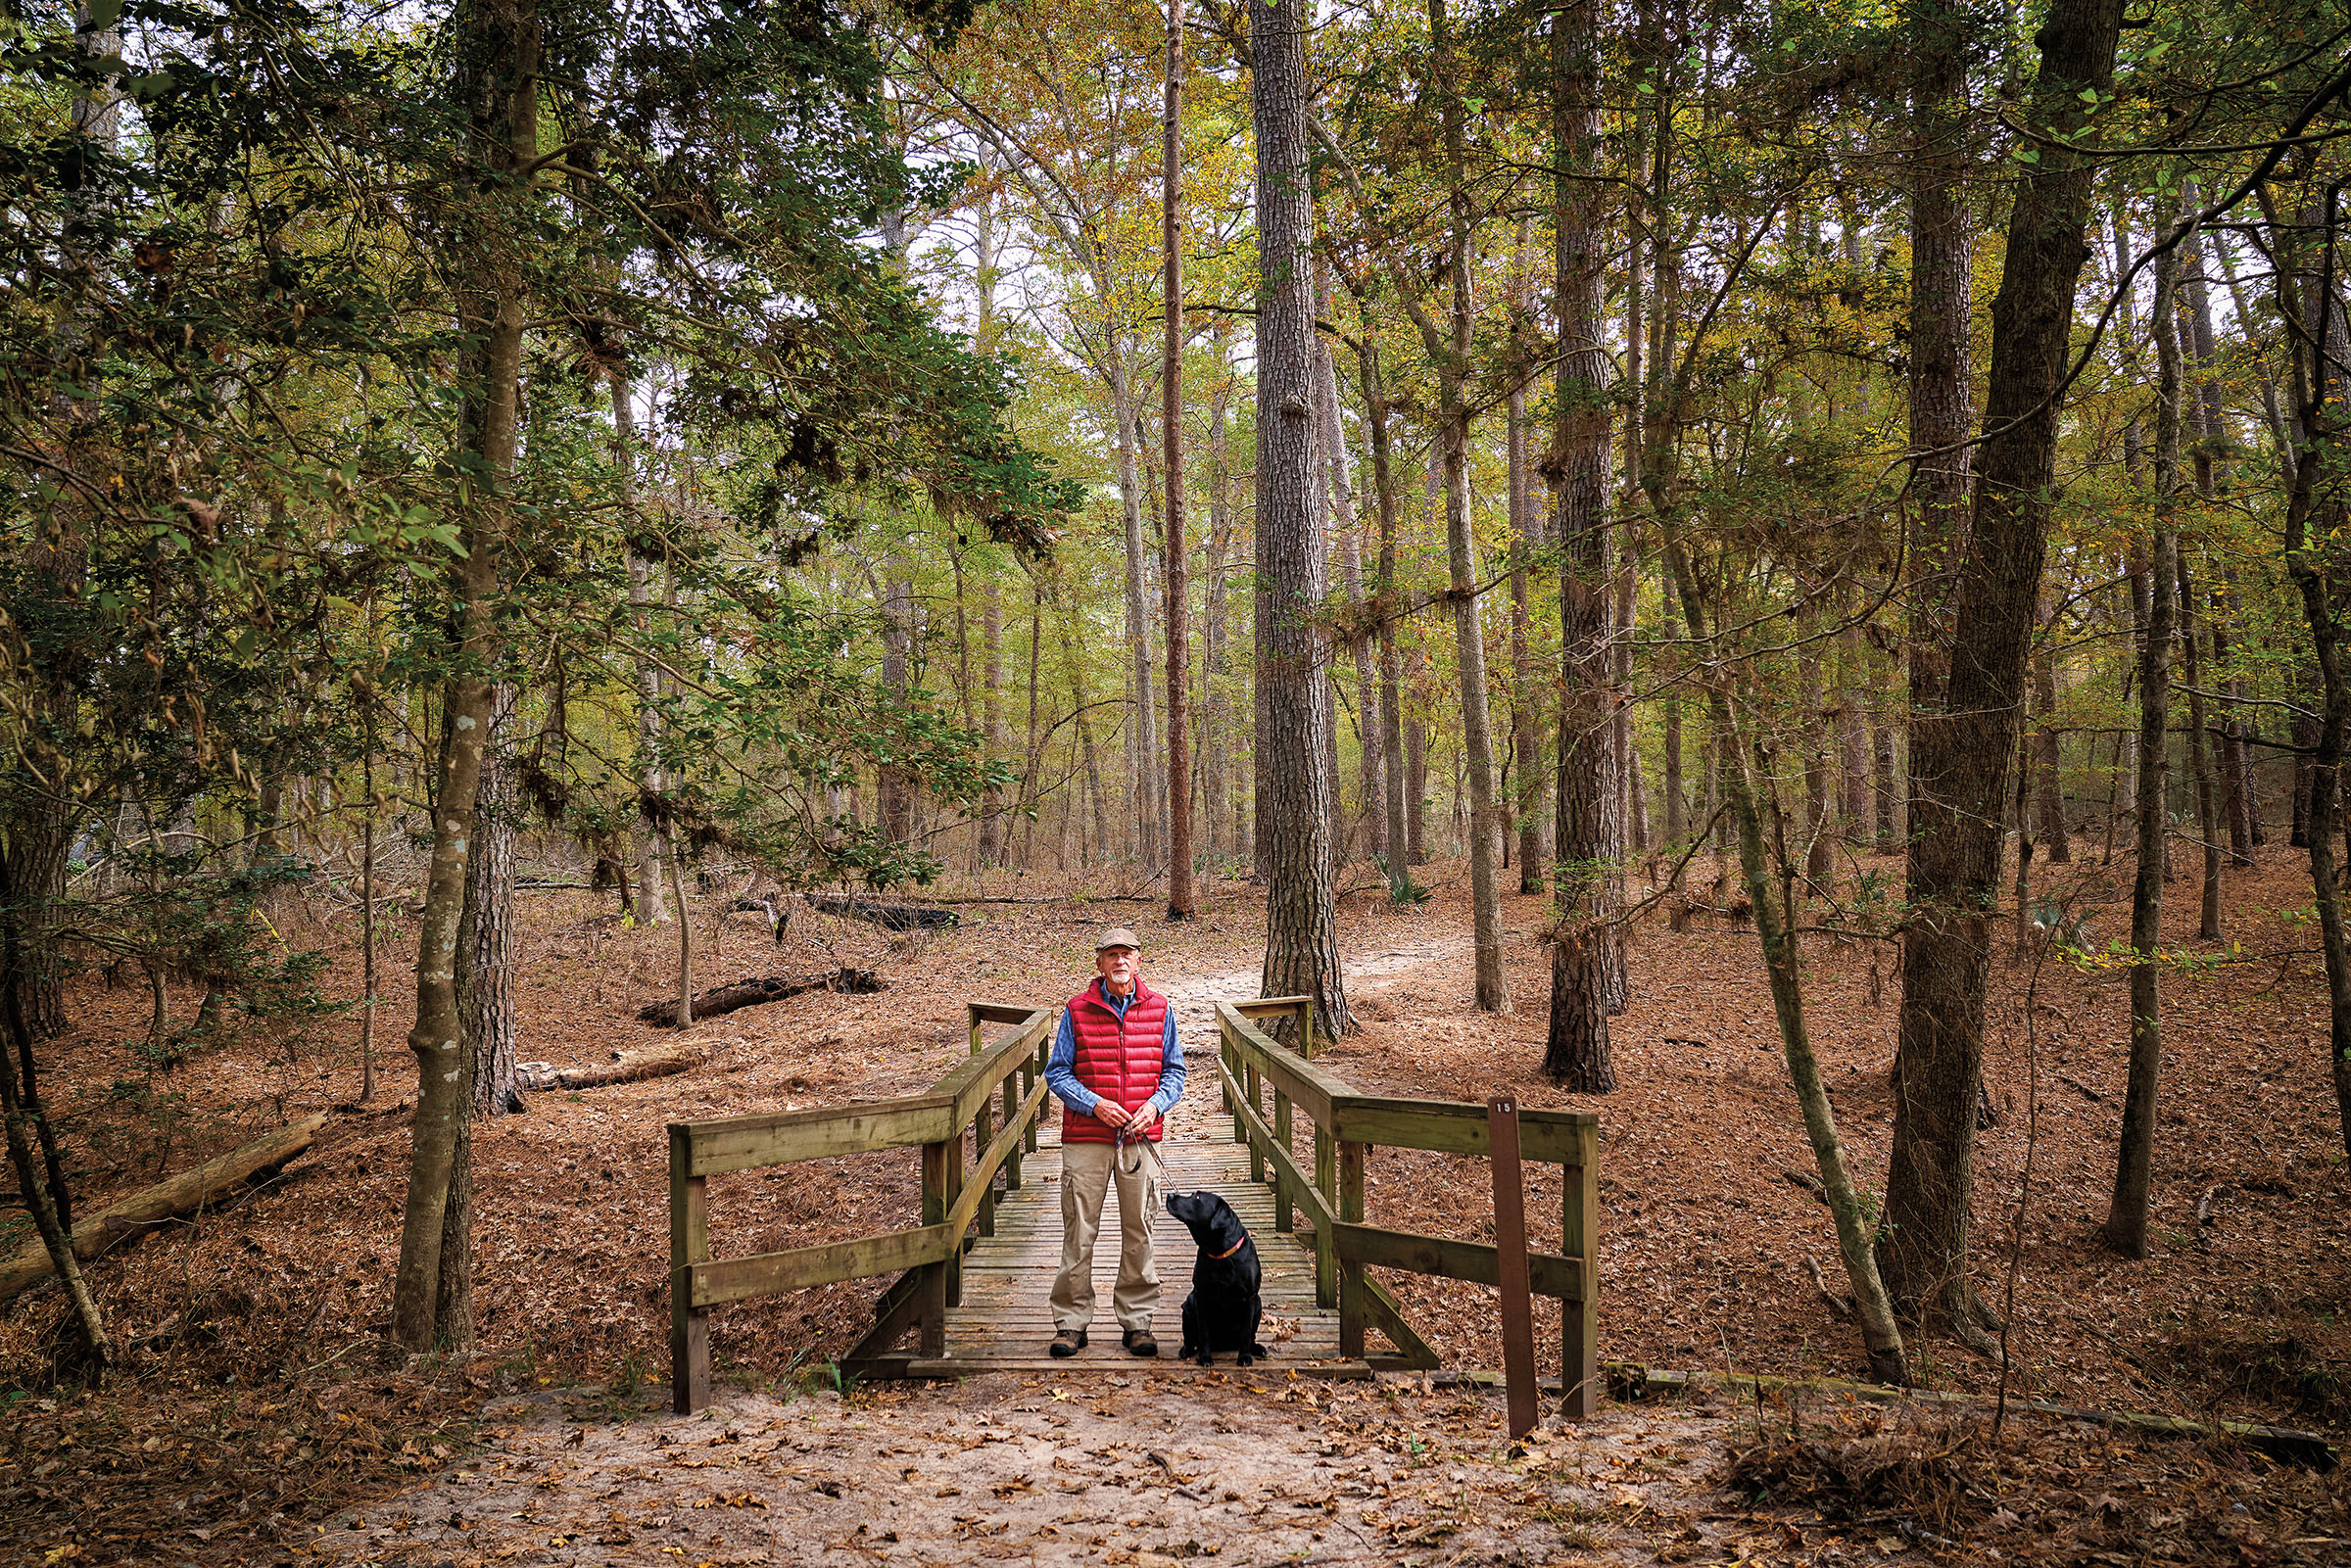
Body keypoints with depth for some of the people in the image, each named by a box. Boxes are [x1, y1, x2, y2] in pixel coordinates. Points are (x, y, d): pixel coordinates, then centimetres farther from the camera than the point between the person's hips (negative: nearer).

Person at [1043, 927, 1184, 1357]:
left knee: (1139, 1231, 6)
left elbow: (1174, 1070, 11)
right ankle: (1071, 1323, 12)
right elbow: (1057, 1072, 3)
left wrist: (1154, 1104, -7)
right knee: (1079, 1232, 1)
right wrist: (1094, 1104, -11)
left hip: (1141, 1138, 1)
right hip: (1085, 1137, -1)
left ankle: (1136, 1323, 17)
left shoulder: (1159, 1009, 6)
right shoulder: (1077, 1010, 1)